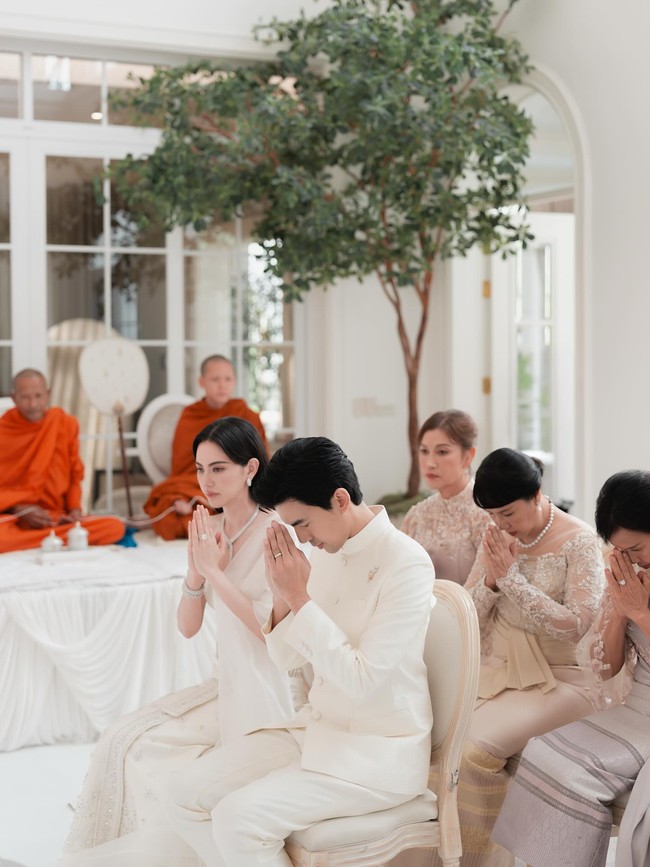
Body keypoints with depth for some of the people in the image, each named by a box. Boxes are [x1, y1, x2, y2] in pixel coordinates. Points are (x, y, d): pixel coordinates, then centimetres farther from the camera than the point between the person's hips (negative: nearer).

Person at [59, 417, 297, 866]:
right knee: (124, 741, -8)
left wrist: (215, 572, -19)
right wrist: (196, 571, -12)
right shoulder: (212, 531, 6)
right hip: (227, 685, 7)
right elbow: (188, 626, 6)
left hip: (265, 693, -6)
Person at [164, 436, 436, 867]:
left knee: (238, 818, -23)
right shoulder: (326, 551, 3)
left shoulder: (406, 564, -19)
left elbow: (361, 680, -23)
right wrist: (282, 594, -11)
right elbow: (287, 658, 8)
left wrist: (300, 597, -22)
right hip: (319, 727, 8)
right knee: (185, 793, -4)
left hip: (378, 751, -7)